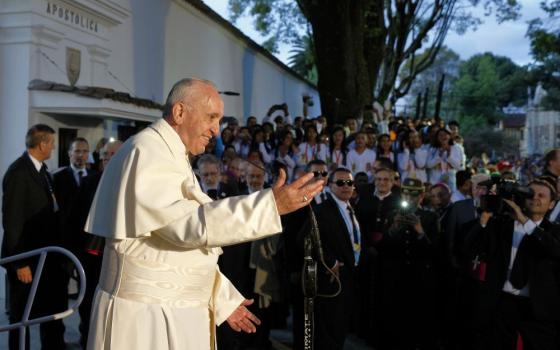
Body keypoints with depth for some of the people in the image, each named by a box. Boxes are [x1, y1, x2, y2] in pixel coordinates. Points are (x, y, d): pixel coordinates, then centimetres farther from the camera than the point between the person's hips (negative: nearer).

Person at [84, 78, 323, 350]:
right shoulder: (148, 152, -16)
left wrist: (224, 299, 14)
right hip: (147, 315, -9)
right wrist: (271, 205, -30)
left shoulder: (169, 155, 14)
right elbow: (189, 224, -26)